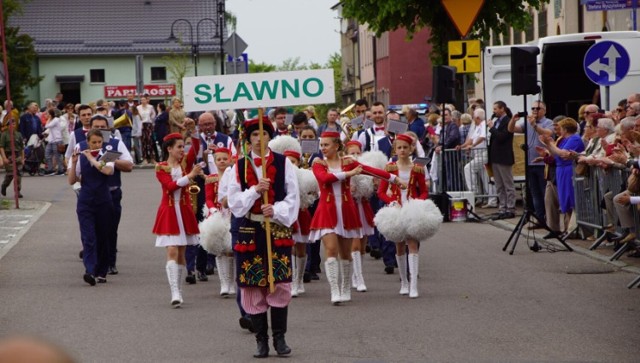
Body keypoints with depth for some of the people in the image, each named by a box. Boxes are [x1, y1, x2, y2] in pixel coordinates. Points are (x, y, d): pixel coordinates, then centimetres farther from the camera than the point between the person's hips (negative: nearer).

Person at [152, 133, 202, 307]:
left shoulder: (185, 163, 8)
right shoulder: (161, 168, -4)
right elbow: (170, 185, -17)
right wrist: (190, 176, -25)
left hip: (184, 211, 4)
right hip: (169, 212, -4)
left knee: (181, 252, 9)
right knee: (172, 251, -12)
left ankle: (178, 291, 20)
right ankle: (175, 293, -18)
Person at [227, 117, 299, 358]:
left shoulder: (283, 163, 3)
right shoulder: (239, 166, 5)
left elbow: (293, 197, 0)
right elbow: (233, 202, 1)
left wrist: (276, 210, -16)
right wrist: (255, 190, -13)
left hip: (278, 230, -1)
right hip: (249, 232, 1)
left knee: (280, 284, -2)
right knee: (252, 286, 1)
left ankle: (279, 337, 10)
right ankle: (261, 340, 10)